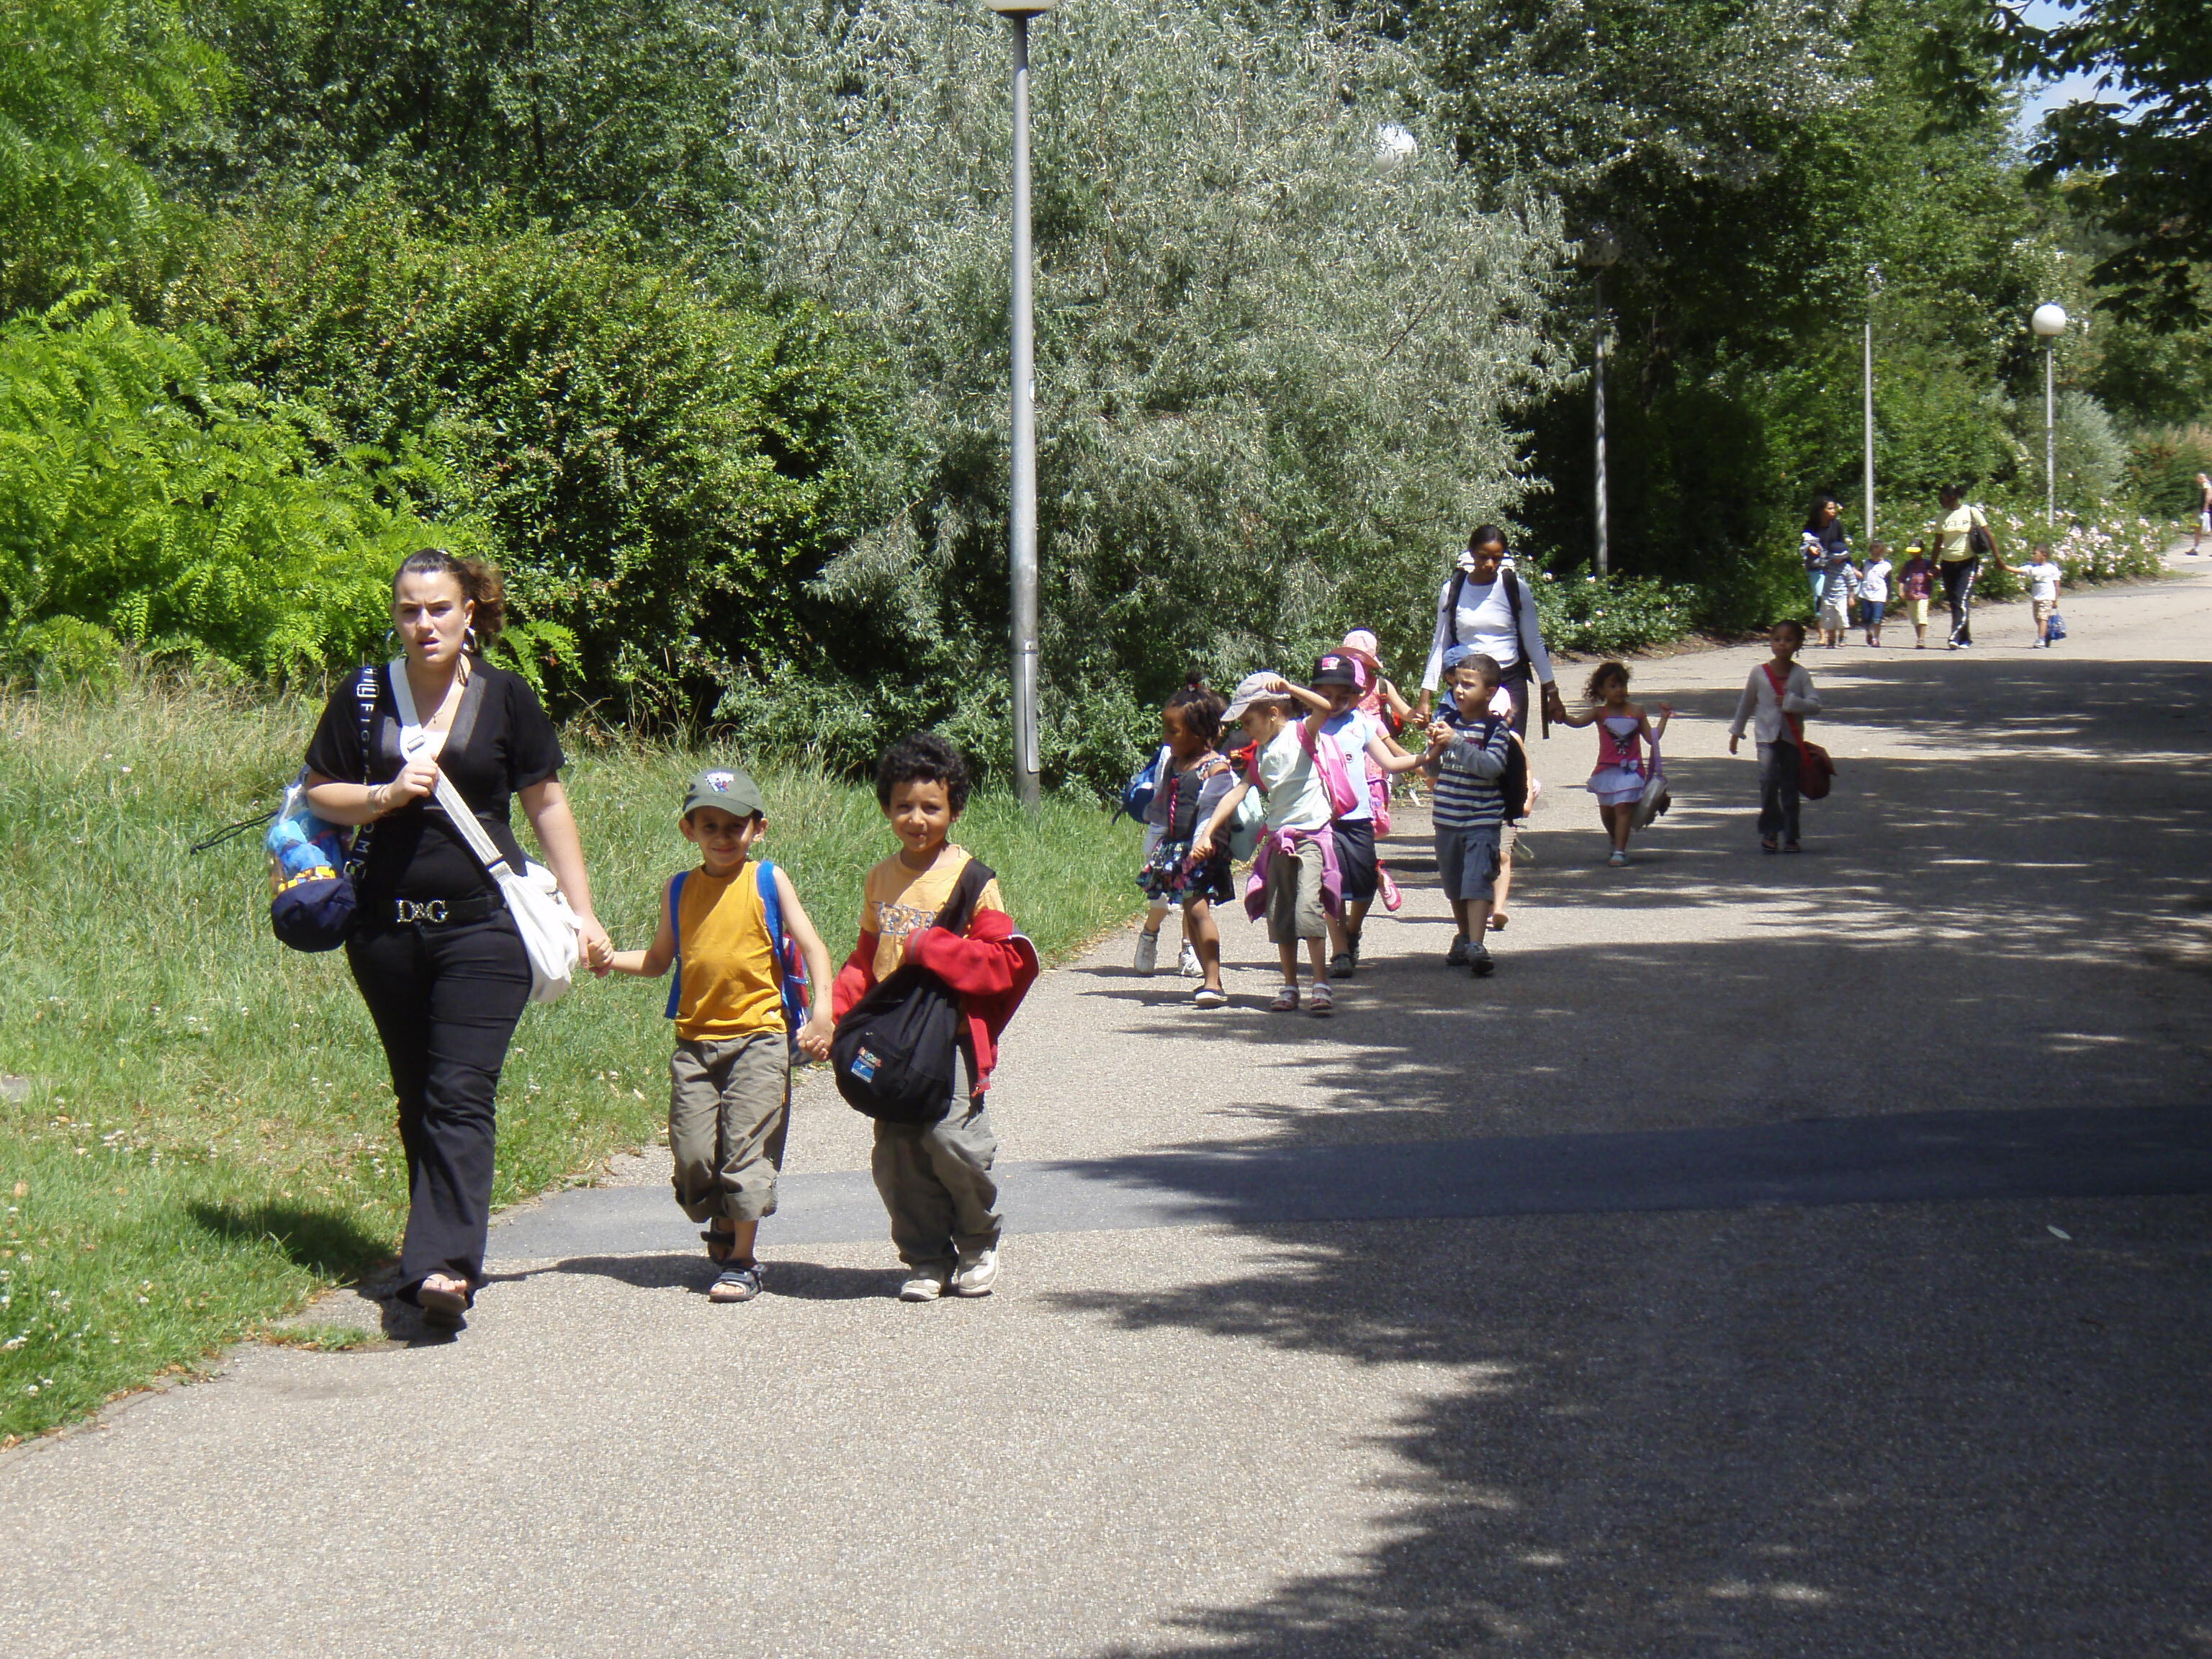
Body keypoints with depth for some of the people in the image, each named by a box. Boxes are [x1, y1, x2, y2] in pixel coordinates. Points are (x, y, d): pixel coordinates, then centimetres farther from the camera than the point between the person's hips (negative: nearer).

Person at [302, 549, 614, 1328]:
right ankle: (444, 1248, 21)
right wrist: (387, 795, -9)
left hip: (483, 922, -3)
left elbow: (547, 805, 8)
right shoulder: (365, 697, 6)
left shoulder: (505, 698, 2)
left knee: (461, 1096, -13)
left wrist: (581, 911, 7)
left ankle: (445, 1264, -22)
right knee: (417, 1099, 11)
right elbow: (319, 795, 11)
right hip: (387, 928, 3)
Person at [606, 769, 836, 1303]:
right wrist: (607, 958, 5)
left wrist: (822, 1013, -14)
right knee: (692, 1151, -1)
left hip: (758, 1037, -3)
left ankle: (742, 1260, -1)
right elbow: (659, 959, 21)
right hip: (695, 1040, 3)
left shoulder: (768, 882, 1)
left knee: (747, 1147, -8)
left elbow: (812, 947, -2)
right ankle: (722, 1225, 26)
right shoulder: (679, 891, 12)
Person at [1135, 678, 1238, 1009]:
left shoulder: (1215, 769, -11)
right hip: (1175, 850, 8)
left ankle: (1213, 983, -17)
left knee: (1198, 907, -16)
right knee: (1190, 910, 10)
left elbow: (1212, 812, -18)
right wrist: (1157, 848, 24)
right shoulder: (1174, 764, 14)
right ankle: (1208, 977, 18)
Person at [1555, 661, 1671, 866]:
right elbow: (1579, 721, -15)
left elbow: (1652, 738, 6)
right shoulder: (1600, 713, 2)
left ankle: (1620, 851, -15)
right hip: (1607, 770, 2)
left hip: (1630, 770, -2)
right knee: (1606, 811, 12)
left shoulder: (1636, 711, 4)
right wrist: (1562, 717, -33)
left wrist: (1663, 719, -2)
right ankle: (1616, 842, 39)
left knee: (1623, 808, -13)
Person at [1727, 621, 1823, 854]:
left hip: (1792, 737, 1)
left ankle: (1790, 836, 15)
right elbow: (1746, 703, 14)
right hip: (1767, 736, -1)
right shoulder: (1759, 673, 2)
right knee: (1768, 780, -19)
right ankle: (1769, 831, -7)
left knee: (1790, 787, 6)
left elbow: (1815, 705, -7)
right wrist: (1736, 731, 18)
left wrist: (1790, 702, -20)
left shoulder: (1800, 674, 0)